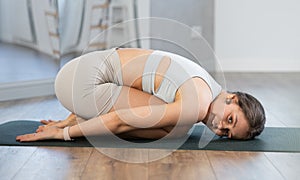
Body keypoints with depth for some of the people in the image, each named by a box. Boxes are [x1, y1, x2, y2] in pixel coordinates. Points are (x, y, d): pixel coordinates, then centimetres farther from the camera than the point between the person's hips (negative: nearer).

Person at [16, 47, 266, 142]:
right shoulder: (196, 105, -19)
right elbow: (121, 120, -17)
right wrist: (64, 133, -6)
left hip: (84, 71, 9)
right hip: (82, 80, -9)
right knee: (177, 128, -12)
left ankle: (75, 120, 14)